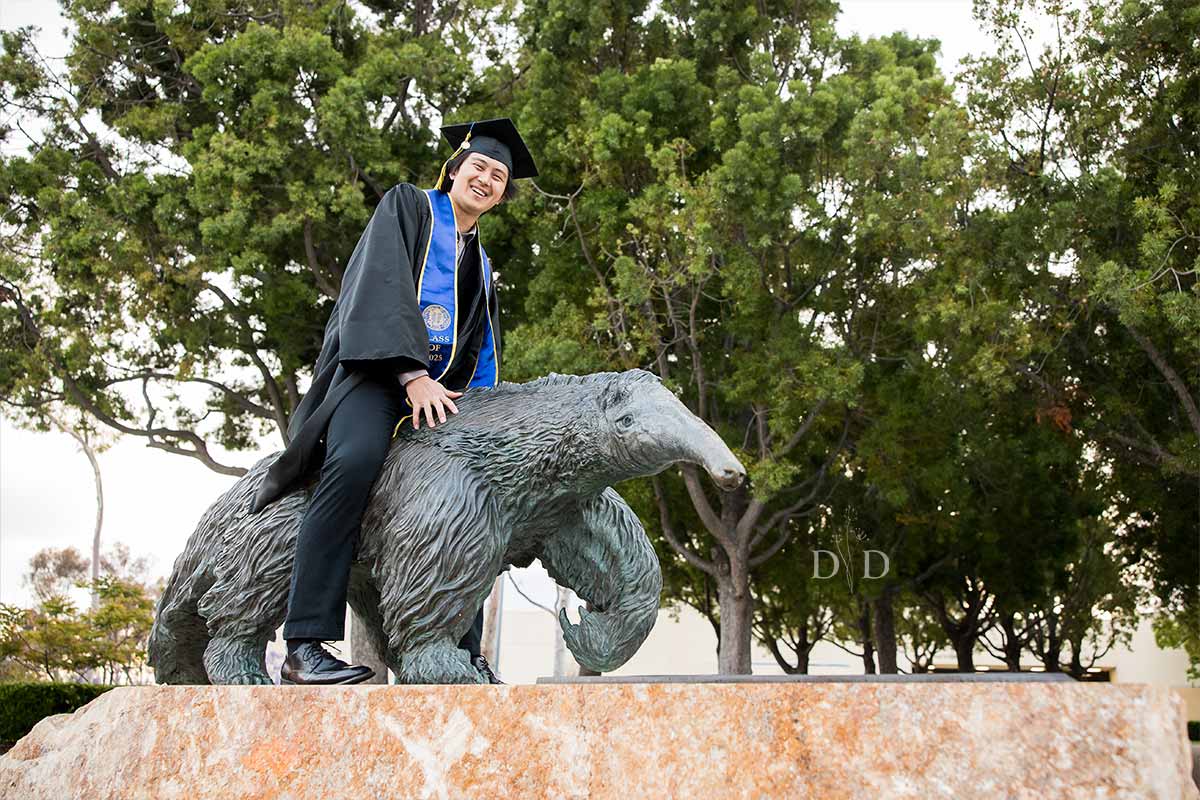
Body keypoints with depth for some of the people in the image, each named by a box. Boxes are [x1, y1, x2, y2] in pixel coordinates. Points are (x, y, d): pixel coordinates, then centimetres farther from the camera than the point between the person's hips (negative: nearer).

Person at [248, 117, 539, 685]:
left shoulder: (482, 267, 29)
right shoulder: (407, 206, 11)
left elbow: (484, 357, 27)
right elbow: (382, 286, -6)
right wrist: (411, 373, -20)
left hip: (443, 388, 7)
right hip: (378, 368, -7)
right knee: (356, 460, -34)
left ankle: (466, 655, -5)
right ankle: (303, 647, -39)